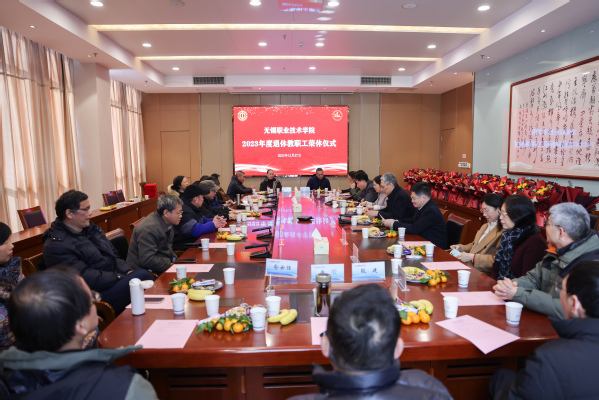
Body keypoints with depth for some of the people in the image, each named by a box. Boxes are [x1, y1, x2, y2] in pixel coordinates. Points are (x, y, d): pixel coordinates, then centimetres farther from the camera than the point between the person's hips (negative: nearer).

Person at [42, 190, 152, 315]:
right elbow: (84, 278, -19)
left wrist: (127, 271, 0)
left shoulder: (90, 228, 16)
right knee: (142, 276, -27)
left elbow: (113, 255, 19)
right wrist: (120, 277, -18)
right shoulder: (56, 246, -12)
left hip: (113, 279, 9)